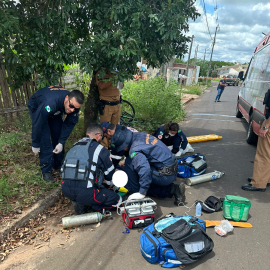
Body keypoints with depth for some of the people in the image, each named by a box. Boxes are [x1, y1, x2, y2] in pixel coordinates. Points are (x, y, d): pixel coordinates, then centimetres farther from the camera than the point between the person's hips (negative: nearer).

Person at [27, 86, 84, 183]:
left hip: (55, 112, 5)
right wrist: (35, 145, -22)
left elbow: (69, 124, -15)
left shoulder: (75, 105, -29)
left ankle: (58, 165, 20)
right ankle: (46, 171, -1)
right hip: (37, 108, -5)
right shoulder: (50, 103, -46)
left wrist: (61, 143, -16)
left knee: (58, 137, 2)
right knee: (45, 139, -14)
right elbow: (37, 124, -34)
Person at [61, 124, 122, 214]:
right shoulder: (100, 150, -1)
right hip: (84, 192, -6)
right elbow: (110, 173, 11)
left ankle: (78, 202, 18)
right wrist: (110, 183, 34)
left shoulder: (74, 147, 17)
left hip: (66, 190, 6)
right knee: (117, 200, 9)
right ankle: (82, 206, 7)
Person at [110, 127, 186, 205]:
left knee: (129, 163, -12)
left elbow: (145, 169, -35)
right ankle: (172, 189, 9)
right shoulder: (139, 135, 4)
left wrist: (142, 193, -26)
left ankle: (133, 189, 4)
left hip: (165, 176, -9)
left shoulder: (135, 150, -22)